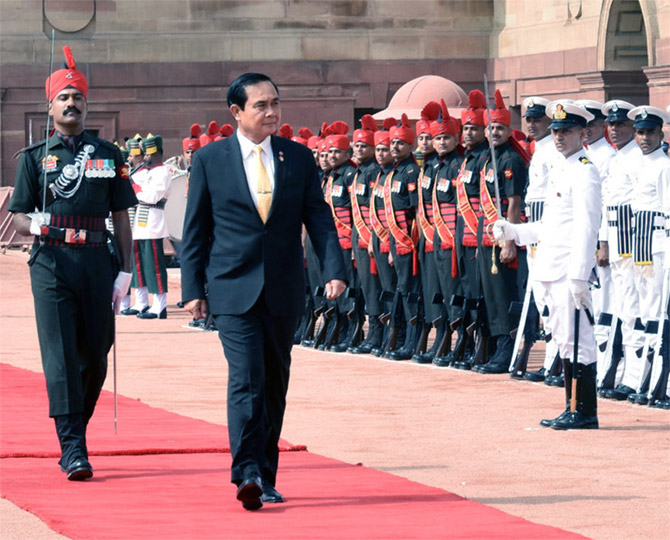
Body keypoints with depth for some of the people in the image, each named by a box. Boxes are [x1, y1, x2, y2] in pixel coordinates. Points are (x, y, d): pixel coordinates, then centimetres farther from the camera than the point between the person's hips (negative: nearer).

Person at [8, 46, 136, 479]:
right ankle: (73, 450, -14)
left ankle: (76, 429, 29)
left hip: (96, 261, 2)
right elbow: (19, 215, 5)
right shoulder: (35, 157, 7)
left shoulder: (109, 155, 11)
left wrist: (125, 271, 4)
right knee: (61, 355, -10)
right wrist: (34, 225, -19)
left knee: (96, 354, 6)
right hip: (51, 261, -2)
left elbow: (121, 216, 12)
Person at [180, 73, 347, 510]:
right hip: (234, 291, -3)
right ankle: (248, 474, -21)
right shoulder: (210, 160, 1)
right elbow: (195, 229, 4)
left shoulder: (299, 158, 7)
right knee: (246, 380, -15)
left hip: (284, 292, 3)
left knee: (275, 385, 9)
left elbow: (319, 218, 4)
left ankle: (265, 477, 18)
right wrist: (193, 289, 0)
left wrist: (334, 270, -10)